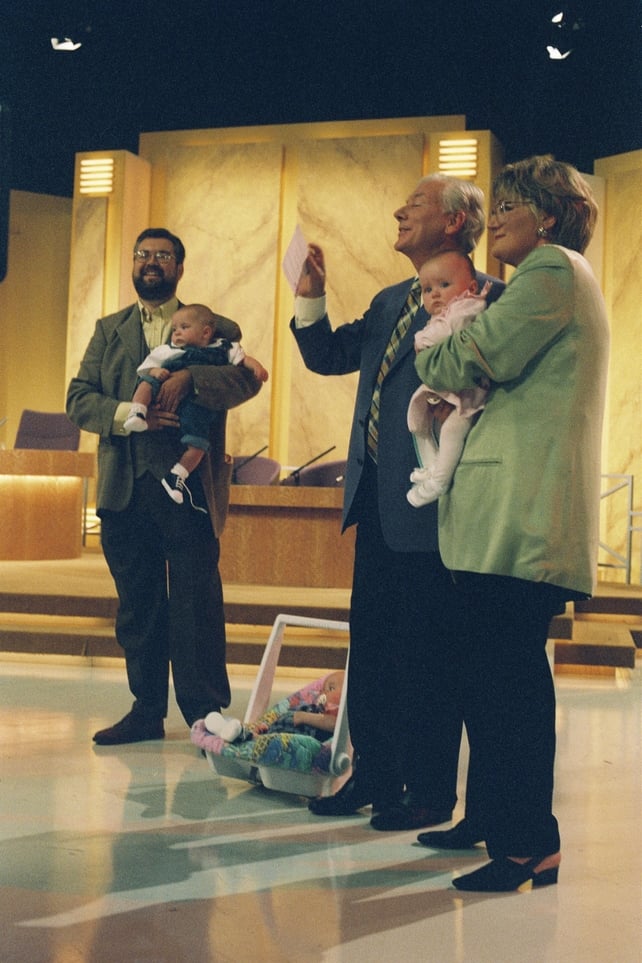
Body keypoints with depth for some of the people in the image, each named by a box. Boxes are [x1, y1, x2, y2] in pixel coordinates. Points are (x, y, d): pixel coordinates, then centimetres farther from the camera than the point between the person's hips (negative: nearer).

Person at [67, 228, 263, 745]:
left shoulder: (213, 328, 9)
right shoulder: (109, 330, 18)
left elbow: (248, 378, -9)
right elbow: (79, 398, 7)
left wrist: (189, 377, -24)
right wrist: (128, 414, -11)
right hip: (125, 487, 4)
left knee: (196, 602, -4)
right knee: (137, 605, 8)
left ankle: (206, 715, 3)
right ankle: (147, 711, 17)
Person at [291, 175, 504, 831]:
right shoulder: (389, 303, 19)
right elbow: (329, 357, 17)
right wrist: (310, 298, 5)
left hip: (428, 503, -9)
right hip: (377, 502, 9)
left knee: (425, 653, 0)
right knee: (369, 644, 14)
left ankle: (429, 792, 12)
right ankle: (373, 774, 26)